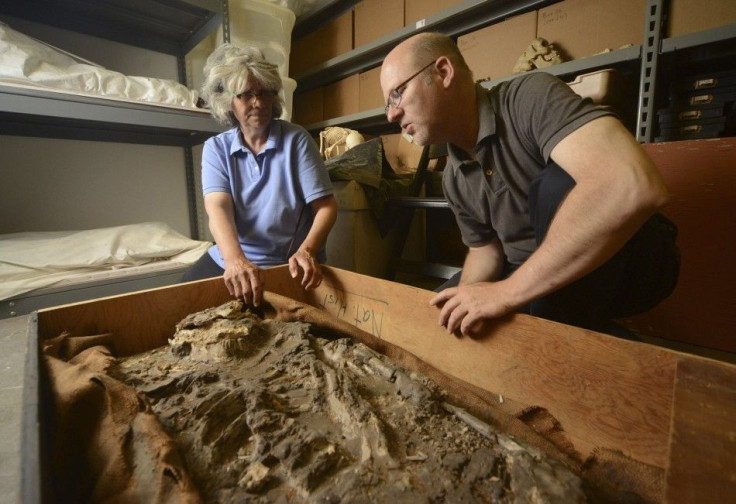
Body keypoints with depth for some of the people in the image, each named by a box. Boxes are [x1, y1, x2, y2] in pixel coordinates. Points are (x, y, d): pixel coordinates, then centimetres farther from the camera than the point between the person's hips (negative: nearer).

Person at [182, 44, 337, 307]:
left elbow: (326, 205, -10)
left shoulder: (296, 139, -5)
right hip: (227, 258, 3)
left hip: (287, 265, -2)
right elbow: (217, 207, -14)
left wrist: (307, 251, -29)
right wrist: (235, 260, -33)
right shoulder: (216, 148, 2)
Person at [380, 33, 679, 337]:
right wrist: (467, 297, -12)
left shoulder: (531, 96, -21)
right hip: (535, 277, 7)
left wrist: (507, 291, -33)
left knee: (557, 186, -34)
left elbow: (634, 185, -36)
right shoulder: (454, 179, 1)